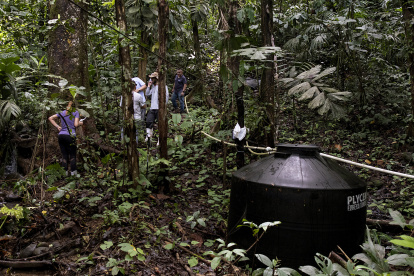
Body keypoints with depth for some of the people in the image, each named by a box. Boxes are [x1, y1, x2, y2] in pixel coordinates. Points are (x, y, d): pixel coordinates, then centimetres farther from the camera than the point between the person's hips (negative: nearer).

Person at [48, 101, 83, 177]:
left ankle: (65, 173, 8)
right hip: (70, 136, -4)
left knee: (64, 155, 9)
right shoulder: (76, 112, 4)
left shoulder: (62, 113, 17)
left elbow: (50, 118, 17)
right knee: (72, 155, 6)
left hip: (61, 135, 4)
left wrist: (57, 126, 13)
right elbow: (76, 125, -6)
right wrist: (80, 123, 15)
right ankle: (73, 172, 6)